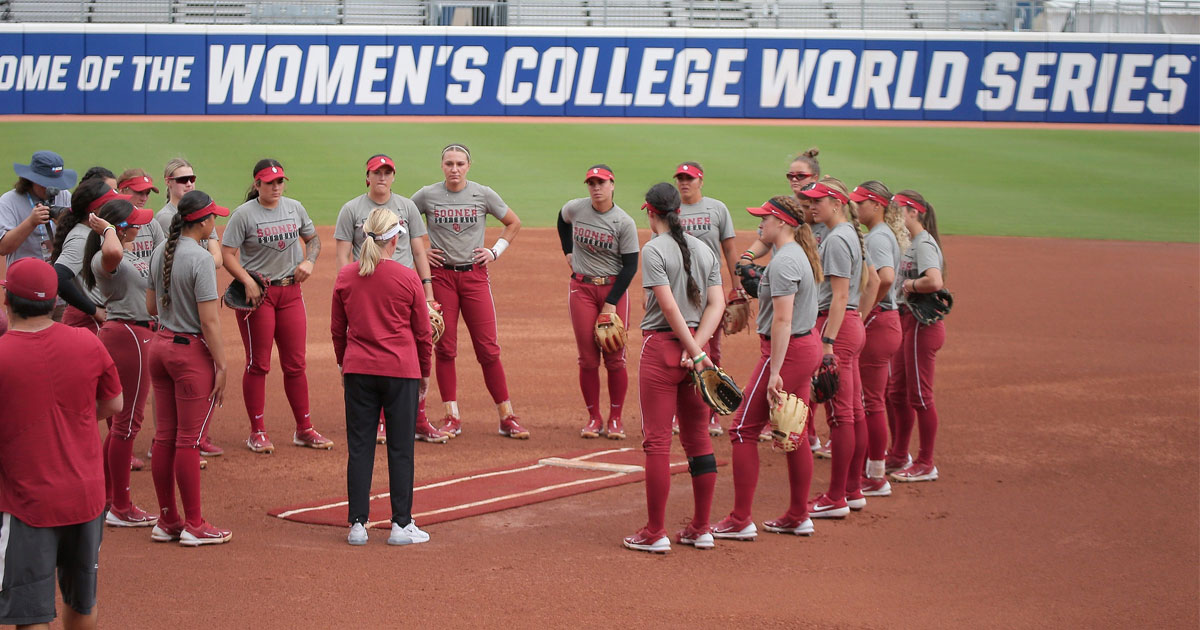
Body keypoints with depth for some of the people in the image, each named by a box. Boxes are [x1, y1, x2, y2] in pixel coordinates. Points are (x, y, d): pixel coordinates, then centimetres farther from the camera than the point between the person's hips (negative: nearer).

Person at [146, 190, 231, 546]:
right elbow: (209, 320, -18)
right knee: (189, 440, -2)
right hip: (193, 351, -8)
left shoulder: (160, 253, 6)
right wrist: (221, 366, -13)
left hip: (160, 346, 8)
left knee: (165, 436, 12)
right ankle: (194, 526, 6)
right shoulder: (200, 259, -17)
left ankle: (167, 520, 19)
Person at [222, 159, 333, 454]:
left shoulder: (294, 208, 8)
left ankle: (304, 429, 14)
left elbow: (313, 238, 21)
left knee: (295, 364, 7)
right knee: (258, 364, 1)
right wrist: (248, 282, -22)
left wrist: (309, 261, 0)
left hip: (290, 291, 4)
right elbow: (227, 254, -9)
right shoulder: (244, 214, -7)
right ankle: (257, 432, 8)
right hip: (256, 293, -4)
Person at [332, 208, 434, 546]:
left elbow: (338, 329, 9)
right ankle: (401, 525, 6)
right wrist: (425, 372, 13)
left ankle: (357, 524, 6)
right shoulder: (407, 278, -7)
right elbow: (423, 332, 0)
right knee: (400, 449, 4)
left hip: (358, 370, 3)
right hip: (400, 370, -3)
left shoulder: (346, 277, 1)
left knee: (359, 447, 7)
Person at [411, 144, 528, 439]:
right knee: (444, 347, 0)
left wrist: (496, 251, 4)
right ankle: (451, 417, 7)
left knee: (488, 348, -4)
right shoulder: (427, 195, 0)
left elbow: (514, 223, 14)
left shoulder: (483, 194, 1)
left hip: (475, 274, 0)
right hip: (440, 275, 0)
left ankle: (507, 417, 1)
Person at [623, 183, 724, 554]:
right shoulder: (705, 250, 10)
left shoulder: (654, 250, -10)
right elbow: (717, 304, 2)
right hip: (695, 347, 6)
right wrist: (696, 347, -7)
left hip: (661, 346, -6)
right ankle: (701, 530, 14)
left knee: (657, 440, -2)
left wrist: (695, 353, -16)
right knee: (698, 437, 11)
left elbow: (669, 306, -17)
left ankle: (655, 534, -1)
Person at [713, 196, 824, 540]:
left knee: (744, 430, -5)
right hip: (807, 347, 10)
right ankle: (798, 516, 20)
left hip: (786, 350, -10)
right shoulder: (801, 254, 13)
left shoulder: (783, 262, -18)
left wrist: (774, 373, -24)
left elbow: (783, 320, -23)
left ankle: (740, 520, -4)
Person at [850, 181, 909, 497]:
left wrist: (864, 313, -23)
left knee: (871, 400, -6)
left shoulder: (878, 236, -15)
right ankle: (869, 468, 24)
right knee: (870, 399, 16)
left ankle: (877, 479, -1)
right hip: (883, 322, 10)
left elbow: (886, 277, -31)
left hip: (877, 324, -10)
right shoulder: (878, 234, 17)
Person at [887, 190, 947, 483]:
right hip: (906, 322, 10)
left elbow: (934, 282, -33)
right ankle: (898, 455, 29)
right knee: (898, 393, 17)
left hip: (923, 325, -10)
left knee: (920, 396, -4)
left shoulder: (924, 244, -17)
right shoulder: (911, 244, 14)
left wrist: (909, 285, -18)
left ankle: (926, 464, 3)